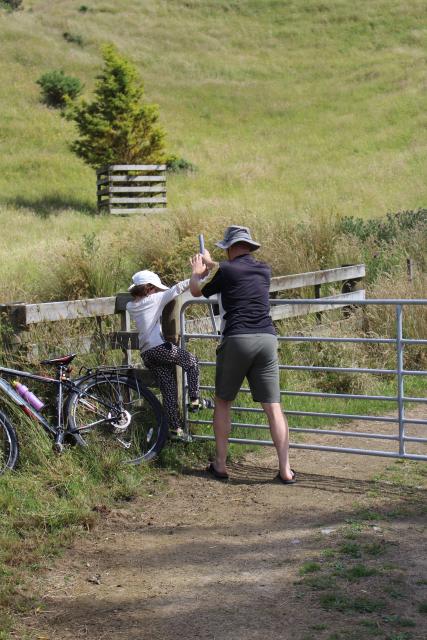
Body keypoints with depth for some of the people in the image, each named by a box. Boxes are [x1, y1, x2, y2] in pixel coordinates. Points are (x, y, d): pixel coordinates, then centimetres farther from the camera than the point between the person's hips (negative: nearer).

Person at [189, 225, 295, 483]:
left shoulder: (226, 270, 0)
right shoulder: (264, 270, 14)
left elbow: (197, 290, 16)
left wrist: (198, 271, 36)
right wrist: (213, 265, 46)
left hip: (237, 340, -3)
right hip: (267, 339, 3)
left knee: (223, 403, 13)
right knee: (273, 407, 3)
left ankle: (220, 465, 14)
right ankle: (285, 470, -2)